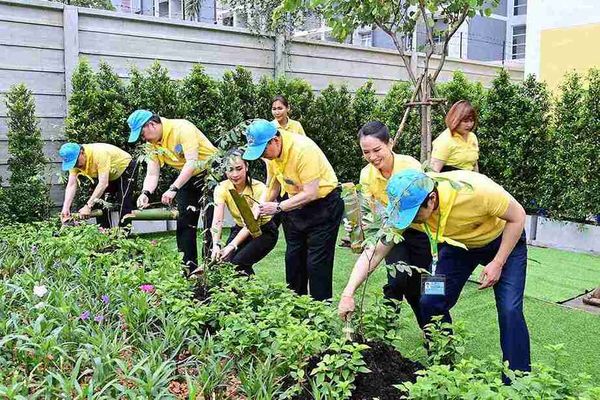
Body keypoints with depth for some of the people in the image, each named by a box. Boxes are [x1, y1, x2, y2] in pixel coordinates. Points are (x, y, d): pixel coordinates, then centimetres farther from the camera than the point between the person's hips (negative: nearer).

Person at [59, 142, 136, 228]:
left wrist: (88, 206, -44)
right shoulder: (74, 160, -17)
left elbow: (103, 184, -41)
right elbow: (71, 185, -18)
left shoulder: (99, 154, -39)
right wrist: (65, 208, -31)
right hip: (110, 175, 7)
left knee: (124, 206, -16)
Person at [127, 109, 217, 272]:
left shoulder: (182, 128, -25)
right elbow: (152, 174, -5)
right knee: (184, 222, 6)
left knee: (210, 221, -16)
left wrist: (173, 189, -40)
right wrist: (145, 193, -26)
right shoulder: (153, 144, -2)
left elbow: (192, 162, -33)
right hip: (187, 177, 8)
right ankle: (189, 268, 14)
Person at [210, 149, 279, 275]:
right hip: (240, 229, 4)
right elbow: (217, 220, -26)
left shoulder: (258, 188, -26)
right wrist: (216, 245, -43)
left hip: (264, 231, -4)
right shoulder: (222, 188, -16)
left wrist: (231, 246, -47)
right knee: (225, 261, -20)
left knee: (238, 262, -24)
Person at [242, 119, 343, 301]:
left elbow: (310, 194, -29)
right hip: (297, 204, 8)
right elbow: (275, 181, 9)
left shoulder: (304, 149, -30)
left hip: (324, 203, -7)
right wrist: (262, 205, -5)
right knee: (293, 259, 10)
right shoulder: (271, 150, -6)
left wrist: (278, 207, -27)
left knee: (317, 263, -8)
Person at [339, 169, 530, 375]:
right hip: (457, 244, 4)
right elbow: (375, 251, -23)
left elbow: (518, 216, -22)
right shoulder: (408, 205, -27)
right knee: (431, 302, -7)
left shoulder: (475, 190, -40)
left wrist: (498, 263, -24)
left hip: (503, 241, -3)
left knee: (509, 309, -16)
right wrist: (348, 293, -32)